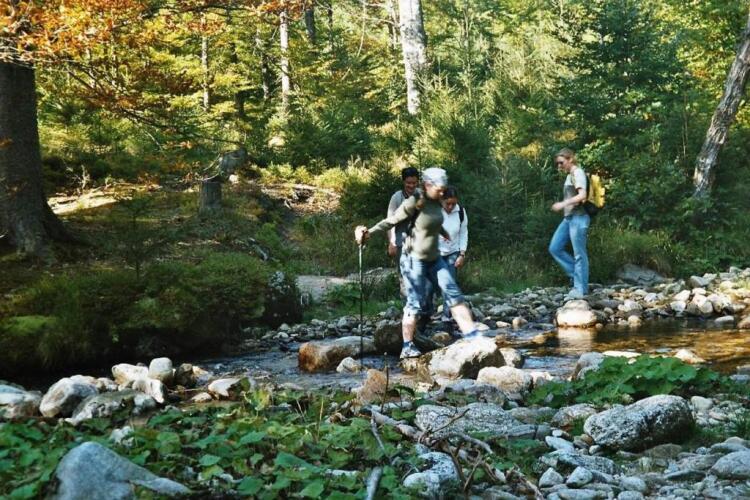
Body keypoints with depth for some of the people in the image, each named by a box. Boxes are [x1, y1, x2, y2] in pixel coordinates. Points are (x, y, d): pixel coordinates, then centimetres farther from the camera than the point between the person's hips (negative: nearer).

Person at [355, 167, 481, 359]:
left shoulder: (436, 203, 5)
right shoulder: (414, 202, -17)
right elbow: (391, 221, -17)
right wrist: (369, 232, -30)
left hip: (434, 259, 8)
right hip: (414, 259, -8)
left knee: (454, 295, 5)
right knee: (415, 304, -4)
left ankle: (471, 334, 9)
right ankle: (407, 347, 6)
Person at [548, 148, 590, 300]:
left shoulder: (578, 173, -8)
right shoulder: (570, 175, 19)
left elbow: (582, 196, -20)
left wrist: (563, 204, -21)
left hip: (578, 217, -10)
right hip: (568, 218, 10)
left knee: (579, 254, -5)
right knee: (554, 248, 7)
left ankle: (580, 290, 0)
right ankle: (576, 274, 15)